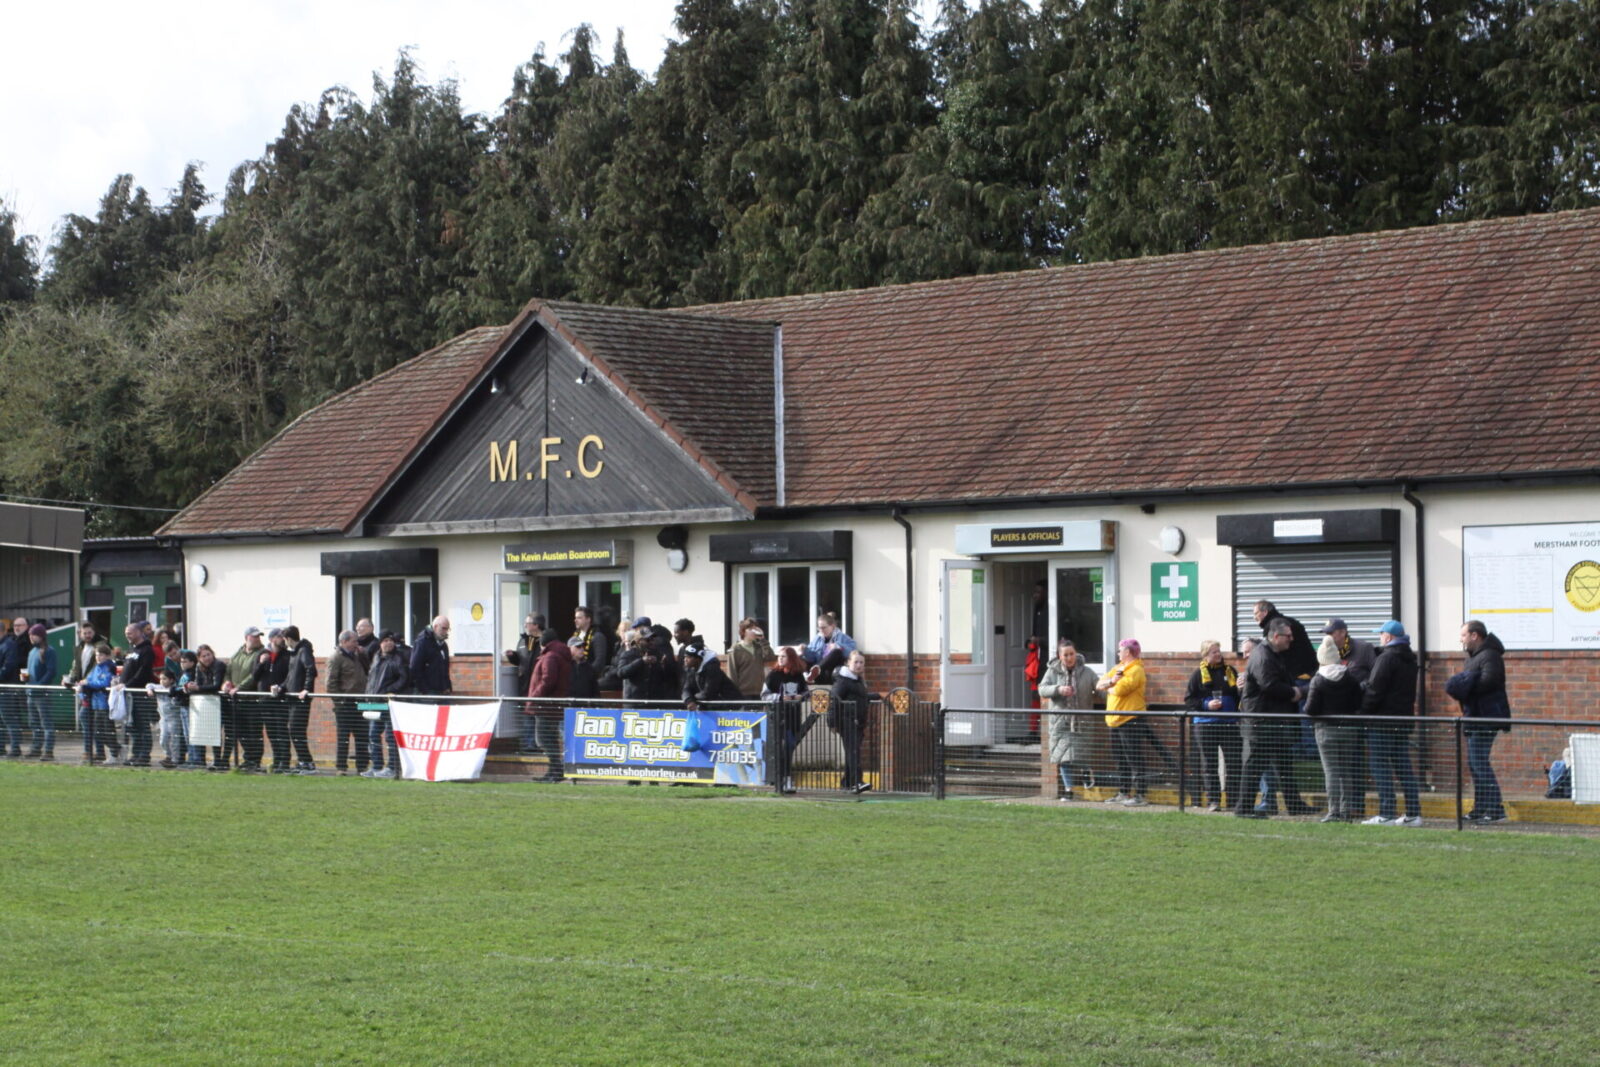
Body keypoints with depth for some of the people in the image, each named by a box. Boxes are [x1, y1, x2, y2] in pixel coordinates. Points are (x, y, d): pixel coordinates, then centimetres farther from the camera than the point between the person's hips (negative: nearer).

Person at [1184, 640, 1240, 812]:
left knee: (1234, 762, -3)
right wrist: (1206, 705, -13)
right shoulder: (1198, 674, 2)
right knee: (1209, 765, 3)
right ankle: (1213, 800, 9)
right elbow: (1188, 699, -1)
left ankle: (1235, 799, 2)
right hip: (1206, 725, -2)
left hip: (1230, 724, 2)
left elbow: (1239, 698, 17)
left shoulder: (1230, 672, 9)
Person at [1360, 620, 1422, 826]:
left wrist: (1364, 711, -8)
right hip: (1403, 719, 8)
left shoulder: (1386, 658, -13)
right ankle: (1413, 813, 8)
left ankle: (1386, 813, -9)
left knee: (1381, 767, -5)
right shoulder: (1410, 659, 14)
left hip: (1382, 721, -8)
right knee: (1404, 766, 10)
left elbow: (1375, 690, -17)